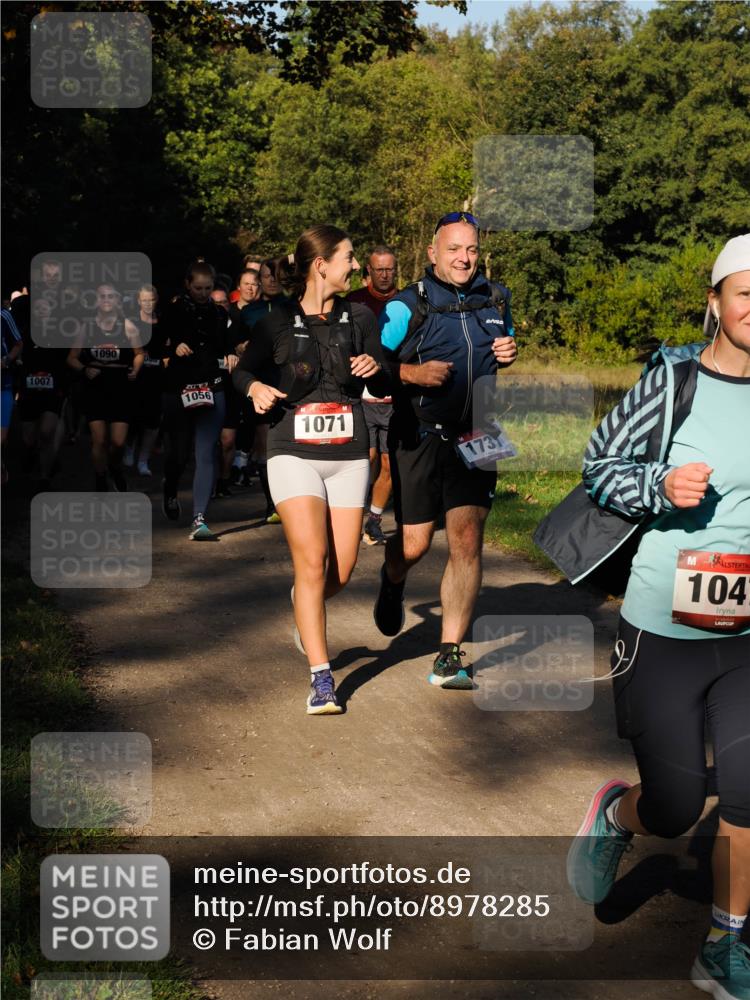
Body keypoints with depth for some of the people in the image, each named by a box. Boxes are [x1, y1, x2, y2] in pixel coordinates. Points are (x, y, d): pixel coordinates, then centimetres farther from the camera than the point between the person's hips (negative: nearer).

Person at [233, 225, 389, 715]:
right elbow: (244, 369, 12)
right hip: (294, 455, -3)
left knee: (342, 572, 4)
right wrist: (256, 388, -10)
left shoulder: (359, 317, 6)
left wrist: (376, 368, -14)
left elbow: (384, 387, 8)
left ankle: (305, 603, 41)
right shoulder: (278, 321, -2)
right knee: (312, 560, -14)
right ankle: (321, 678, -6)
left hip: (348, 457, 3)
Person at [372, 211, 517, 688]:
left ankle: (449, 658, 0)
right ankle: (392, 584, 41)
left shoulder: (497, 300, 9)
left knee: (467, 542, -7)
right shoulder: (406, 306, -5)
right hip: (419, 438, -2)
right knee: (413, 545, 1)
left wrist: (510, 355, 2)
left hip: (474, 439, 3)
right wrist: (413, 373, -19)